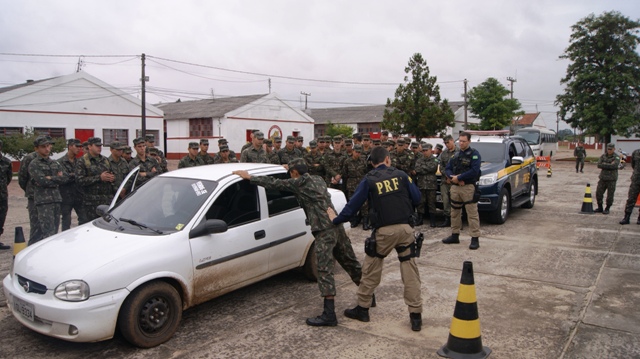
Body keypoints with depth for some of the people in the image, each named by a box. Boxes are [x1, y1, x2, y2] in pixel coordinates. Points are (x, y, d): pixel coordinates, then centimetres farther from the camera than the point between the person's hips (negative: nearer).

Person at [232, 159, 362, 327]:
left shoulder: (300, 182, -2)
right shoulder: (318, 180, 20)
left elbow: (274, 183, -1)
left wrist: (249, 177, 7)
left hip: (324, 230, -9)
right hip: (337, 225, 9)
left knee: (324, 270, -10)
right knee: (350, 262, 18)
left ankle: (329, 314, -13)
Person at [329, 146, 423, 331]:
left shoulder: (369, 180, 1)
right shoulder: (401, 175, 5)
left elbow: (354, 204, 1)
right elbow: (416, 198, 5)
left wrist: (336, 220, 13)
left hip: (383, 231, -1)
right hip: (405, 228, 2)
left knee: (371, 270, 13)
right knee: (410, 271, 8)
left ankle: (362, 308, 24)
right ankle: (415, 315, 9)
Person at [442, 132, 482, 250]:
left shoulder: (474, 154, -4)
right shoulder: (455, 155, 17)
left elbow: (474, 171, -17)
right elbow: (447, 169, 12)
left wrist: (458, 178, -15)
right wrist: (453, 177, -9)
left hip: (468, 187, -7)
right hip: (455, 187, 7)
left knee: (472, 213, -7)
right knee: (455, 212, 14)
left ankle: (475, 238, -5)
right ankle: (455, 235, 25)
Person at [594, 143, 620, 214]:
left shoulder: (616, 157, -4)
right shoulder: (603, 156, 8)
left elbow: (613, 166, -21)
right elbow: (599, 165, -6)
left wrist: (604, 164, -12)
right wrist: (609, 165, -12)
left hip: (612, 179, -4)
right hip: (603, 178, 4)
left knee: (610, 195, 0)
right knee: (598, 193, 4)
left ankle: (607, 209, 14)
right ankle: (600, 208, 18)